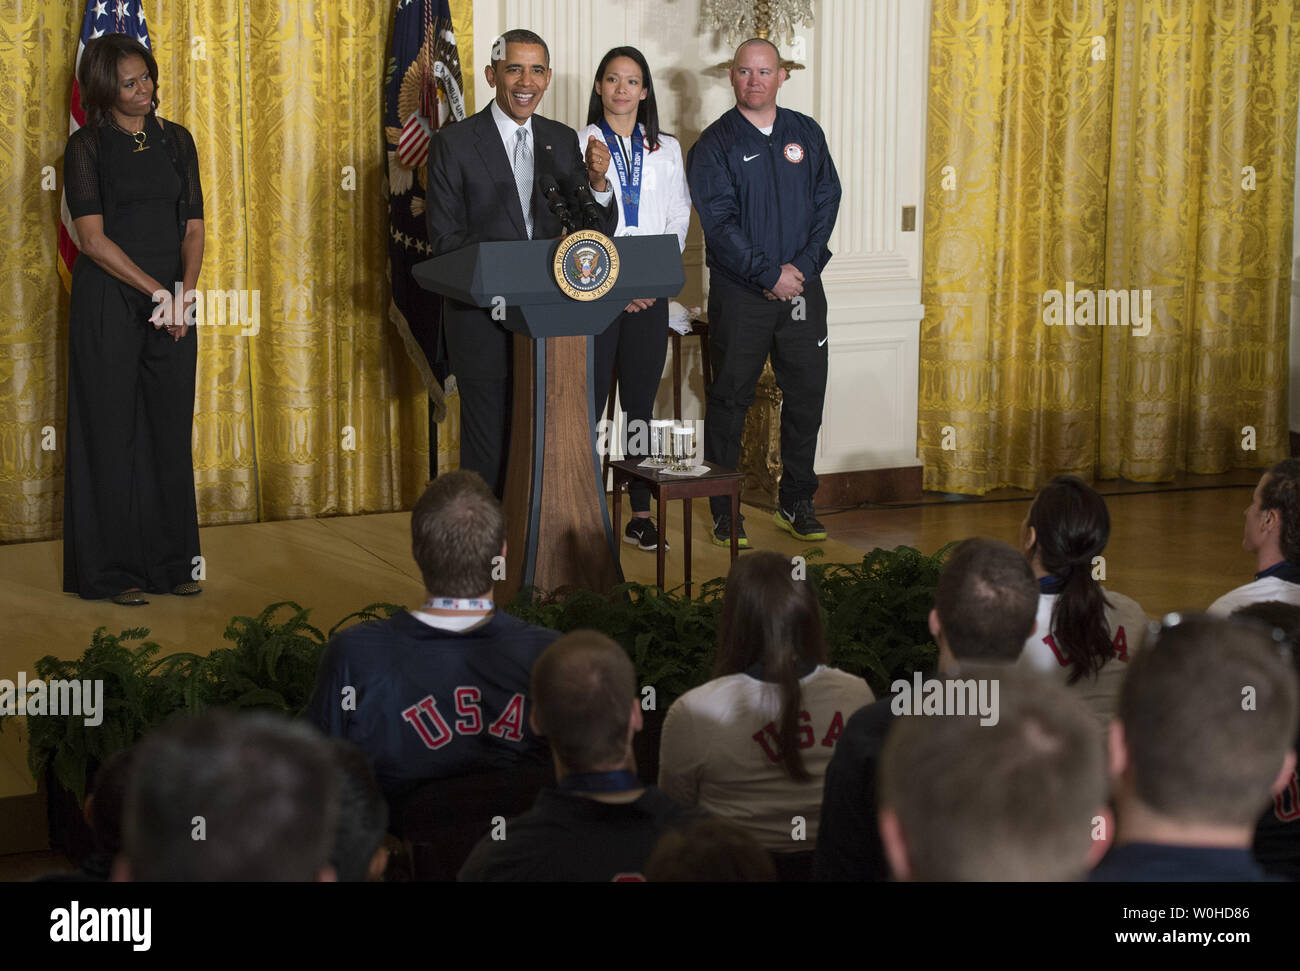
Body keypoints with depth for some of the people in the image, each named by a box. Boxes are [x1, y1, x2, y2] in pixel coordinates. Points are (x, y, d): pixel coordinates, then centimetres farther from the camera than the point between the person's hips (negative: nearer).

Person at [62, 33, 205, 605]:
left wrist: (185, 289, -8)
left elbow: (193, 226, 8)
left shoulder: (176, 141, 10)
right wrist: (156, 290, -17)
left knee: (170, 429, 6)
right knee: (112, 431, -1)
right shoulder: (87, 147, -4)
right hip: (109, 305, -4)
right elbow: (93, 238, -11)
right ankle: (112, 571, 5)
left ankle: (170, 561, 15)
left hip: (173, 301, 4)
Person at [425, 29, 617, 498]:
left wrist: (597, 181, -15)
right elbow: (445, 238, -8)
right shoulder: (454, 143, -5)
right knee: (487, 446, 3)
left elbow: (598, 231, 5)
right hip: (484, 317, -4)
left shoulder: (563, 141, 8)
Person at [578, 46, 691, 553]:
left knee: (640, 405, 6)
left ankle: (641, 514, 10)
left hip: (650, 295, 3)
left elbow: (678, 221, 10)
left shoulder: (666, 150, 12)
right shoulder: (578, 145, 2)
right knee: (588, 401, -4)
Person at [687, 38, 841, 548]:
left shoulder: (806, 133, 9)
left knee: (806, 395, 6)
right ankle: (724, 513, 9)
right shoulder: (715, 143, -3)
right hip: (739, 292, -3)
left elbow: (827, 200, 6)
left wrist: (802, 267, -7)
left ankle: (798, 504, 19)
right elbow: (719, 222, -10)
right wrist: (769, 274, -15)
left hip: (802, 287, 4)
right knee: (729, 400, 1)